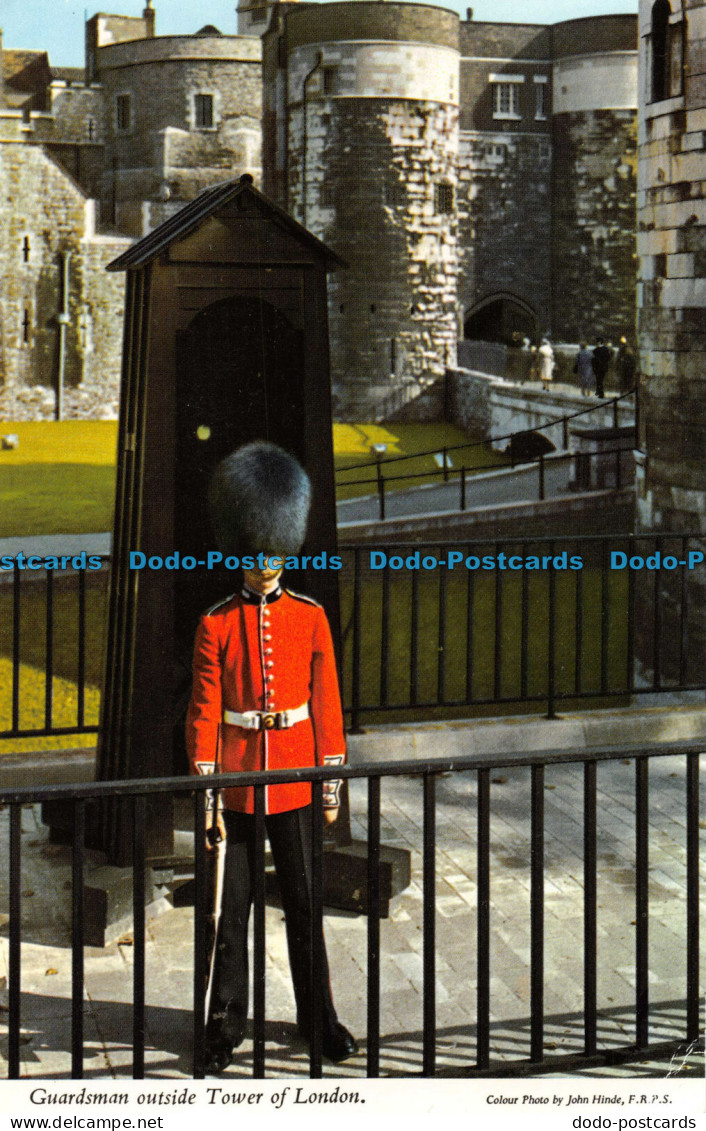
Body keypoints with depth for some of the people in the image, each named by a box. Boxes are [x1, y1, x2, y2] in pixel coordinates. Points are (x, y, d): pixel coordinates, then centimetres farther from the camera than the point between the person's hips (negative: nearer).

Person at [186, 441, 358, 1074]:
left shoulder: (309, 617, 2)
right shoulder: (217, 624, -2)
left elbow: (327, 703, 3)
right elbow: (204, 712, -2)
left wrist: (333, 781, 1)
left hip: (294, 778, 1)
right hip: (237, 778, -1)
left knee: (303, 902, 8)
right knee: (232, 907, 6)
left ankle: (318, 1016, 21)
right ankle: (227, 1024, 17)